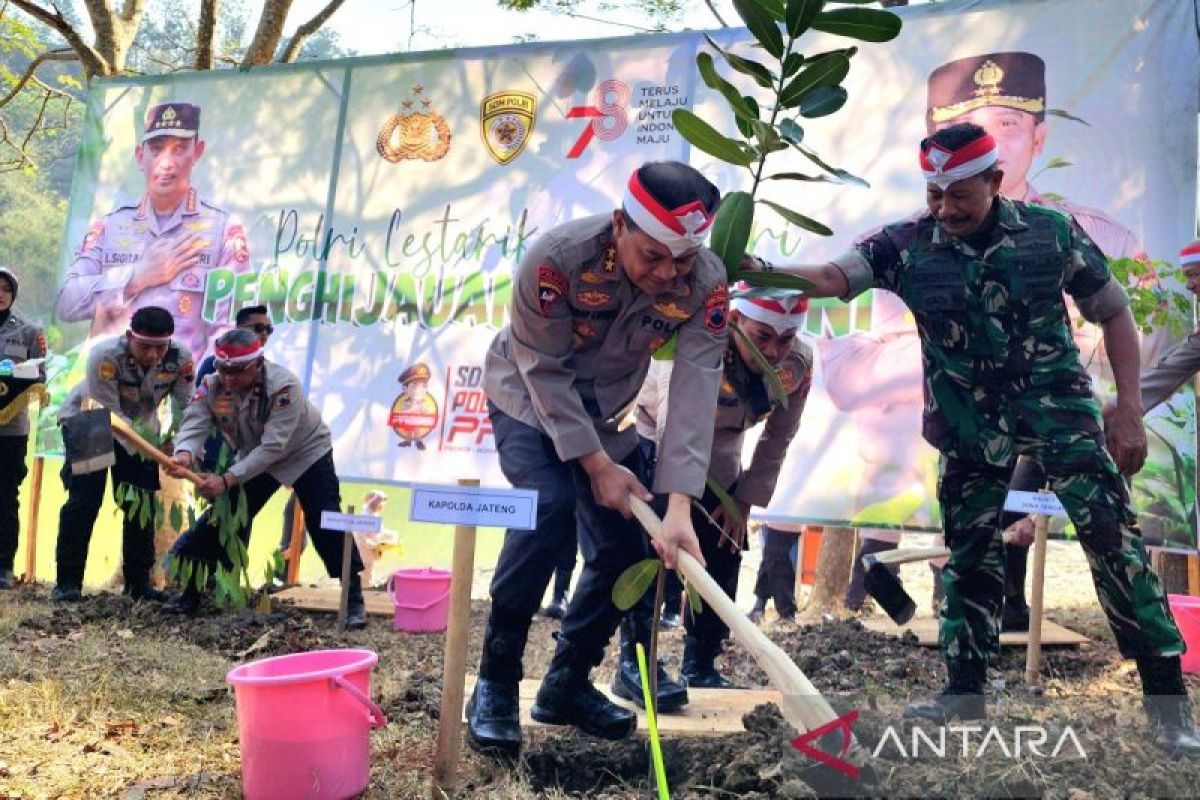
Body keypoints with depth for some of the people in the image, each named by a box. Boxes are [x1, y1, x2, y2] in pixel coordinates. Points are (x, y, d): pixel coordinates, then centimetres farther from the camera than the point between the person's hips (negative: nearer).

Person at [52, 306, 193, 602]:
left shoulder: (180, 357, -26)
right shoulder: (105, 354, -36)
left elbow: (185, 410, -17)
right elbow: (107, 412, -34)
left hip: (139, 426, 4)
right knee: (85, 500, -11)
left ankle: (139, 581, 13)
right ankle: (68, 581, -1)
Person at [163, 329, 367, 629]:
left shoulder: (284, 385, -35)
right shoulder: (211, 386, -20)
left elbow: (273, 447, -38)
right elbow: (193, 425, -30)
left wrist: (227, 480, -46)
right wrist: (185, 454, -54)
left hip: (306, 454, -4)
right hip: (253, 459, 5)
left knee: (327, 527, -13)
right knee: (222, 519, 2)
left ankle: (354, 601, -3)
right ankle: (191, 592, 17)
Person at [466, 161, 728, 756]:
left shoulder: (706, 283, -24)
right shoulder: (558, 257, -33)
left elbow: (694, 390, -30)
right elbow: (544, 370, -25)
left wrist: (678, 505, -38)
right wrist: (598, 465, -25)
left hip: (604, 410, 4)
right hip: (528, 393, -4)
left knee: (627, 541, -4)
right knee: (549, 503, -28)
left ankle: (567, 684, 17)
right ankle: (495, 683, -14)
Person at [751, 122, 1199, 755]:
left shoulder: (1050, 231, -6)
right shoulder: (907, 245, -6)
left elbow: (1112, 312, 2)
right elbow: (831, 278, -16)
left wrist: (1128, 407, -3)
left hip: (1057, 404, -1)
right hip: (970, 424, 2)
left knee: (1111, 532, -10)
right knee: (970, 553, 11)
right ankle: (964, 691, 25)